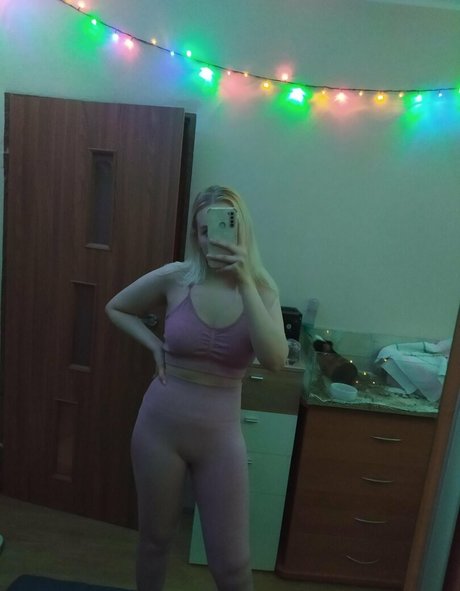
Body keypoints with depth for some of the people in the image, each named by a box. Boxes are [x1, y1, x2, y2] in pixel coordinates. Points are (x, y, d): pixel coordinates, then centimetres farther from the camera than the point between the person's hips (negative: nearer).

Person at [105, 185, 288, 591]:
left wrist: (244, 281, -28)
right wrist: (155, 345, -4)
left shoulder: (262, 289, -6)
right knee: (155, 539, 21)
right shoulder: (175, 278, -7)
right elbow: (116, 309, 10)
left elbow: (275, 360, -23)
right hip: (160, 425, 0)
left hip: (220, 435, 0)